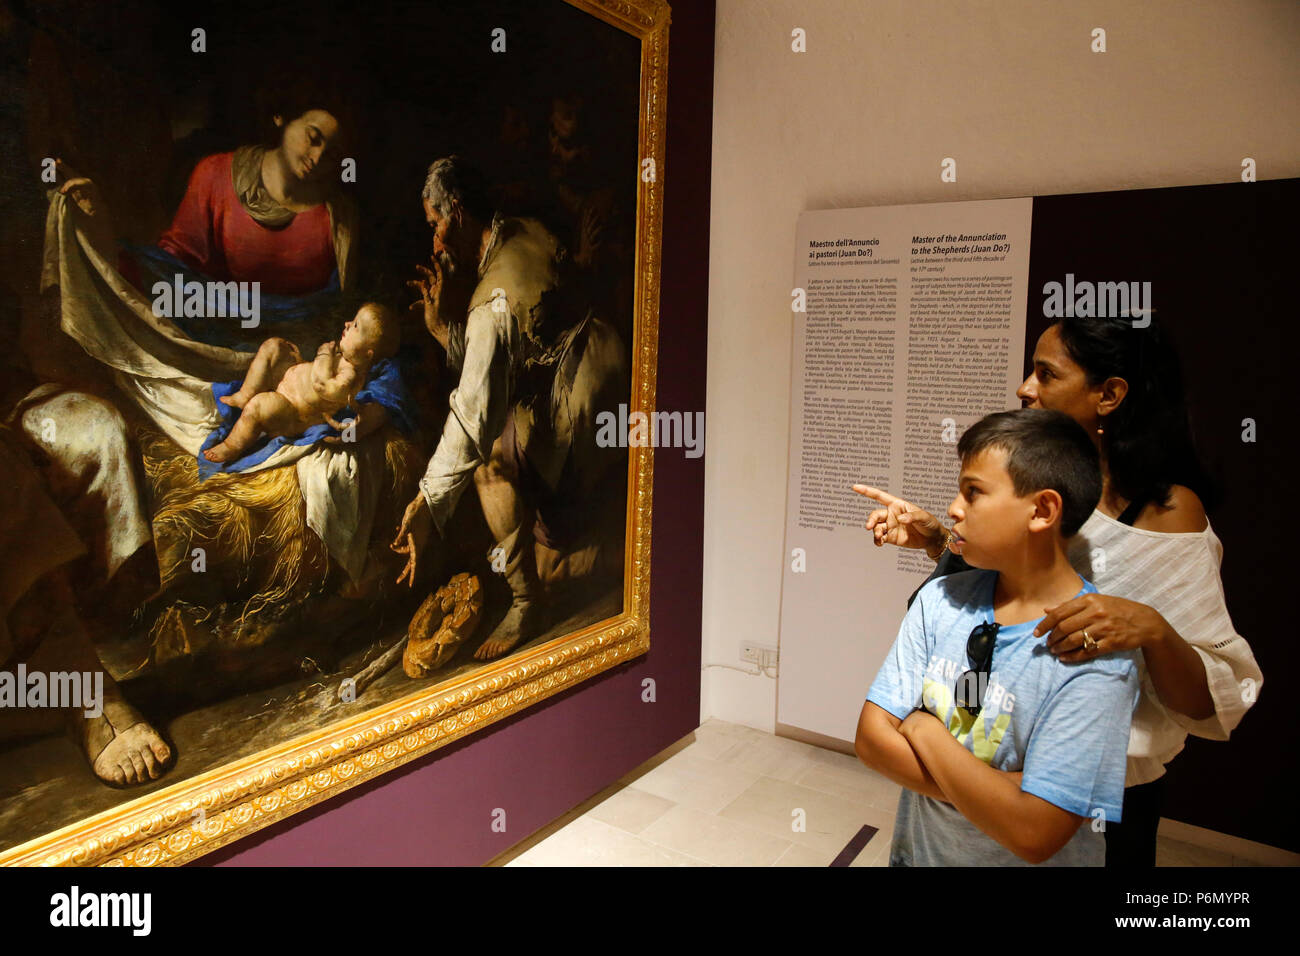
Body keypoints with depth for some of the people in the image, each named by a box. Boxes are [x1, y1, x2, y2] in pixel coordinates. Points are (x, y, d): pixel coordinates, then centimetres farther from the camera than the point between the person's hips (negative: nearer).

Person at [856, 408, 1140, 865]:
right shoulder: (940, 599, -9)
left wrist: (924, 729, -20)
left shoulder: (1096, 655, -25)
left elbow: (1033, 835, -29)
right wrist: (998, 792, -23)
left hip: (1016, 859, -4)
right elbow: (871, 736, -12)